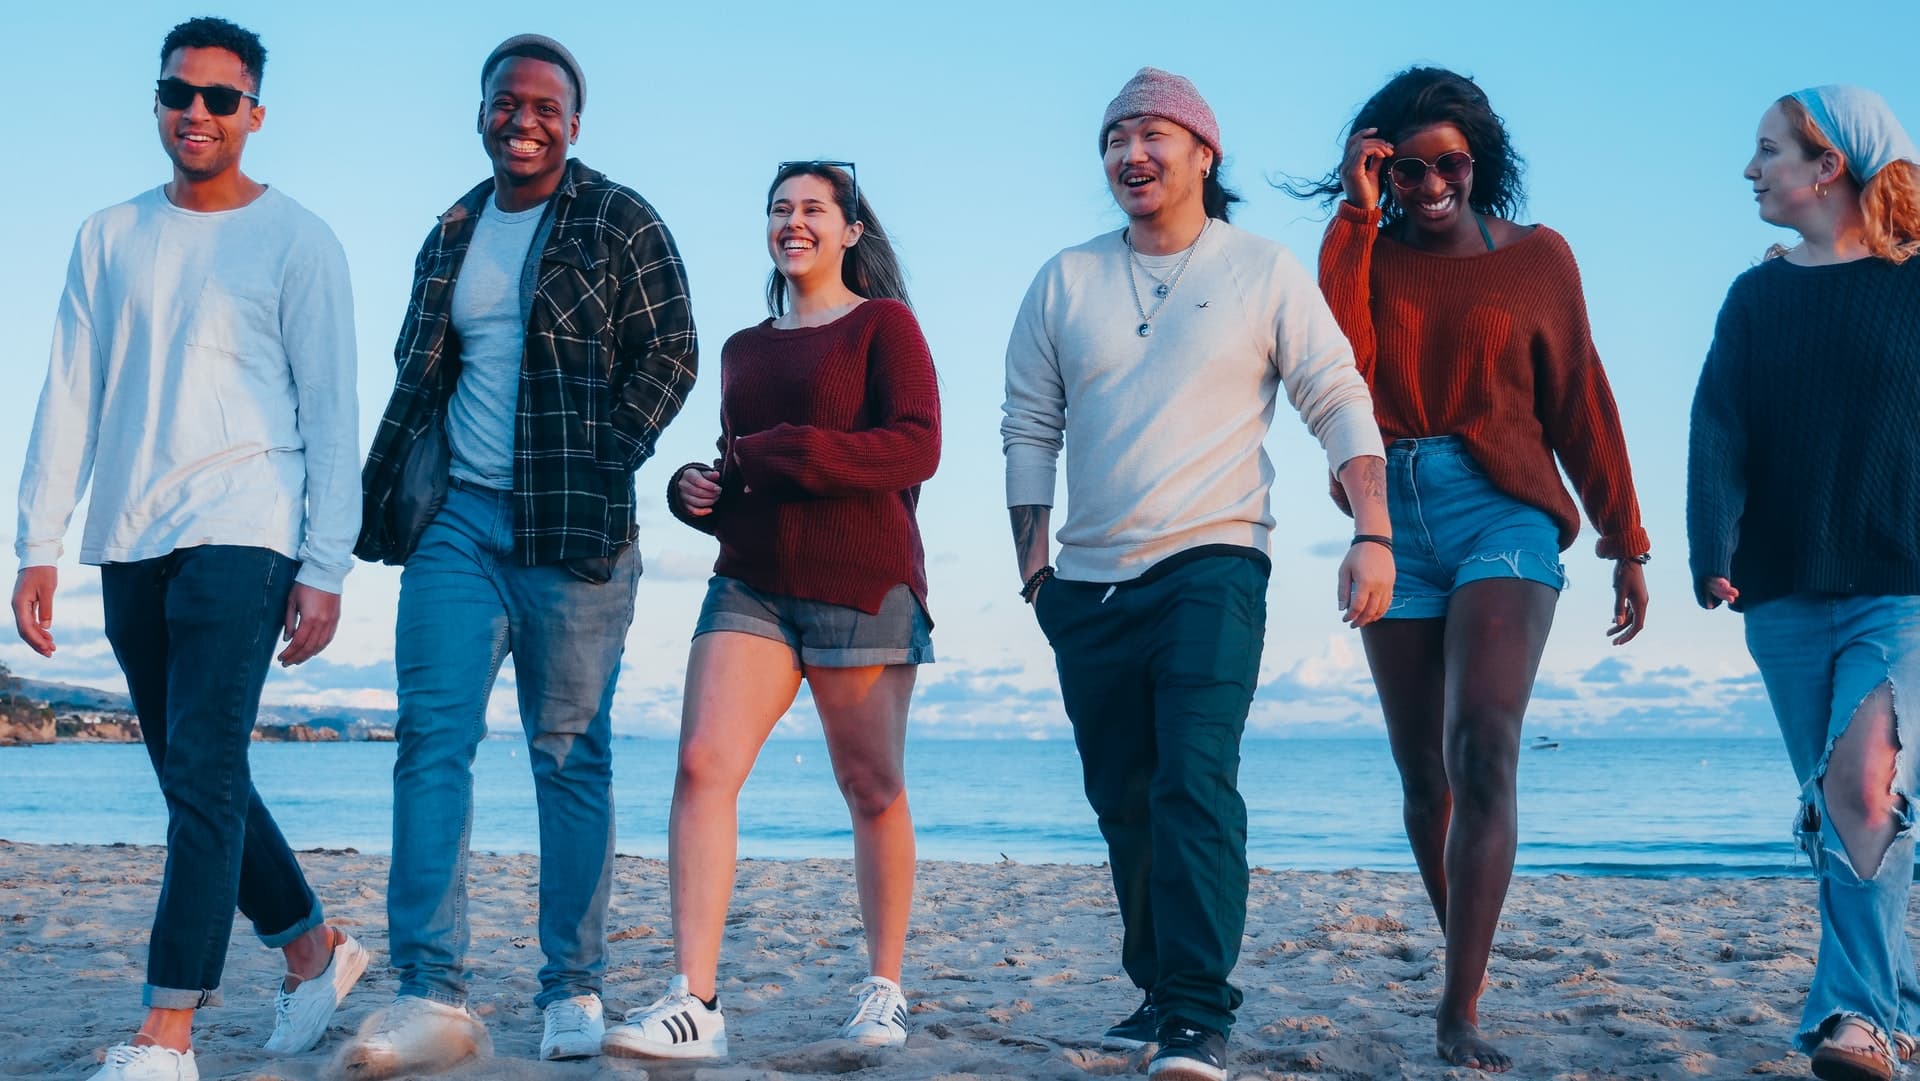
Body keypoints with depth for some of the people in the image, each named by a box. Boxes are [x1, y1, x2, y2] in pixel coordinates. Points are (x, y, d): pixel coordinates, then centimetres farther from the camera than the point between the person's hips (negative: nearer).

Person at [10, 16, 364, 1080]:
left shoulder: (297, 241, 2)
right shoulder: (109, 238, 14)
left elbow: (330, 414, -1)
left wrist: (324, 570, -8)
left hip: (242, 533, -5)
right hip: (131, 543, 5)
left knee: (204, 772, -13)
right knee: (193, 778, 10)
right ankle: (315, 950, 28)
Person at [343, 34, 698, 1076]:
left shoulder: (619, 223, 2)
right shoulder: (454, 234, 16)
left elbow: (669, 353, -1)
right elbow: (418, 373, 21)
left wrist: (602, 462, -10)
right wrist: (392, 494, 11)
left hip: (570, 524, -4)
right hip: (456, 517, 4)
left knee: (570, 753, 1)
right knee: (432, 736, -7)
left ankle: (572, 993, 10)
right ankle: (431, 997, -8)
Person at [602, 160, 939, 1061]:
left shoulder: (883, 324, 2)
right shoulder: (744, 349, 19)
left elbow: (916, 446, -12)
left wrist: (785, 453, -17)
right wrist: (695, 489, 5)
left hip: (863, 586, -4)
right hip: (752, 582, 5)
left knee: (871, 788, 4)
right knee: (702, 763, -14)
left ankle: (883, 988, 21)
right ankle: (693, 1004, -18)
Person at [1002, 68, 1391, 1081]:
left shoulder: (1263, 272, 1)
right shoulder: (1065, 282, 9)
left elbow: (1340, 404, -1)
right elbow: (1029, 427, 12)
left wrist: (1374, 535, -11)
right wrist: (1032, 561, 6)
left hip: (1211, 568, -4)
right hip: (1090, 585, 5)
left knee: (1195, 782, -17)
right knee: (1123, 800, 10)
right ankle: (1159, 991, 23)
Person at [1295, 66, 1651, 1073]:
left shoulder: (1535, 255, 6)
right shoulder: (1364, 251, 9)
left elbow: (1581, 405, 8)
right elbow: (1339, 360, -11)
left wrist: (1626, 541, 8)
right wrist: (1357, 214, -9)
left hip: (1501, 511, -3)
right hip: (1394, 519, 3)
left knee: (1482, 752, -19)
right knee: (1424, 775, 8)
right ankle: (1467, 955, 27)